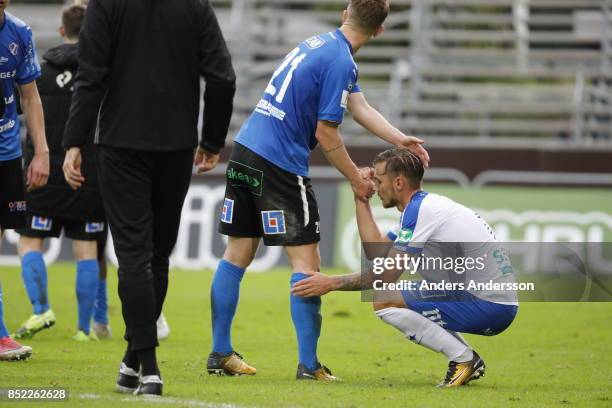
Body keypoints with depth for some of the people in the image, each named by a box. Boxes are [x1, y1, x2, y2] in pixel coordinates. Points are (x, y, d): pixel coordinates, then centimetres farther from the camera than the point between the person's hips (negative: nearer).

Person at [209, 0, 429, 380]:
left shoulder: (319, 43, 16)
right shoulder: (339, 61, -13)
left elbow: (361, 107, 16)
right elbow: (327, 134, -12)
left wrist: (402, 140, 7)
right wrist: (357, 180, -1)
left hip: (245, 151, 9)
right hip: (281, 164, -9)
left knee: (237, 256, 11)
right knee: (306, 261, -3)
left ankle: (221, 354, 15)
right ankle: (308, 364, -5)